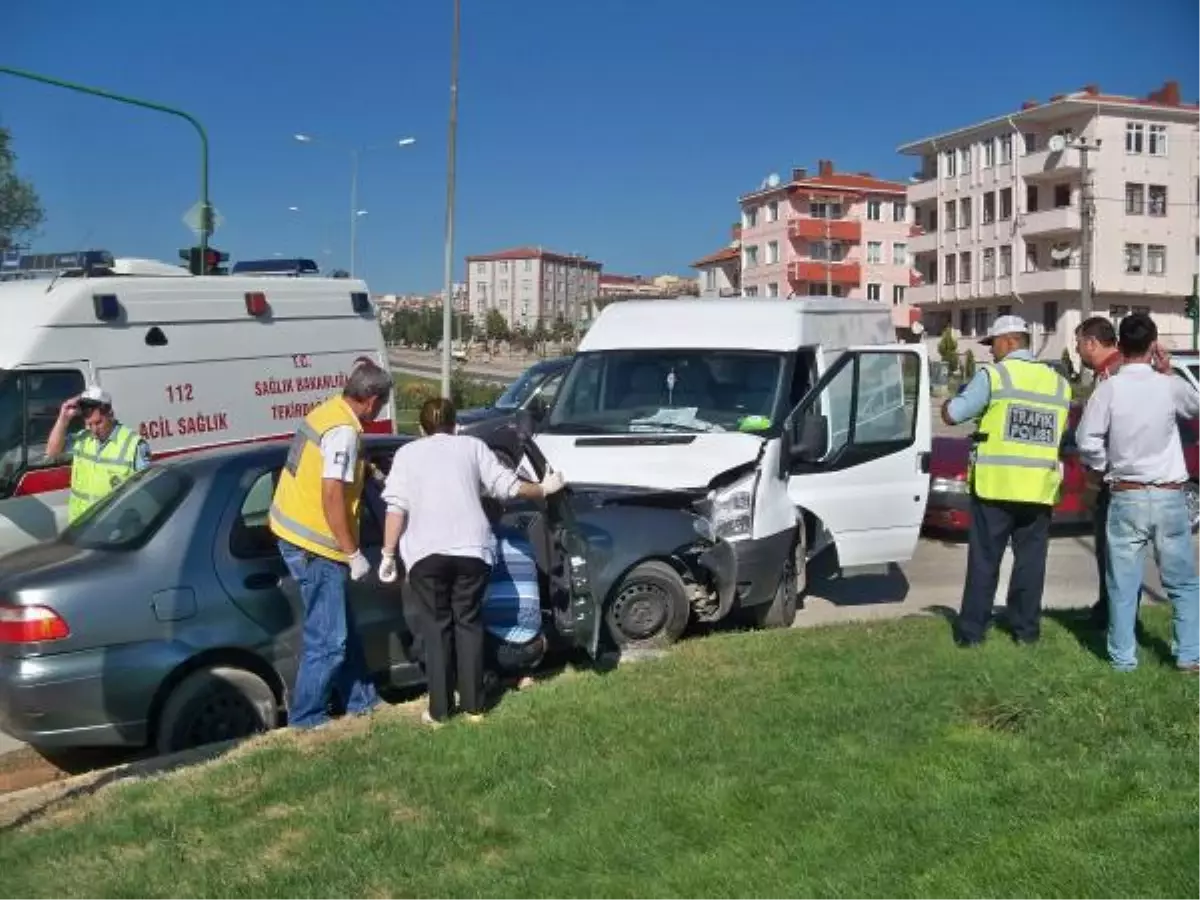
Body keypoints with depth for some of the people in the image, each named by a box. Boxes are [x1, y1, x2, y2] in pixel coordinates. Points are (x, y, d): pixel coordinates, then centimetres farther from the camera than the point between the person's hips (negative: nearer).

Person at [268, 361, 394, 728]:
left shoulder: (329, 412, 9)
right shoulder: (344, 431, -19)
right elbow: (332, 497, -24)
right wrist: (354, 554, -18)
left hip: (295, 534, 10)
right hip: (313, 546, -10)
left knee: (342, 629, 18)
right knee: (328, 640, 0)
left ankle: (361, 701, 28)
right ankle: (307, 719, 9)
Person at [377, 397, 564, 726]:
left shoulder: (407, 453, 14)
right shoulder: (473, 446, 16)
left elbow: (397, 509, 3)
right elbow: (507, 486, 12)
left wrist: (388, 555, 4)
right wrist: (544, 489, 27)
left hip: (427, 552, -1)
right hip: (471, 548, 1)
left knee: (436, 628, 9)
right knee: (468, 624, 14)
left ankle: (439, 711, 10)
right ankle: (473, 705, 18)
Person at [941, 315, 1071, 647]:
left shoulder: (994, 375, -6)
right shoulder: (1058, 383, 10)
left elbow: (951, 415, -8)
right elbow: (1061, 432, 15)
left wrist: (948, 402, 13)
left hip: (995, 485, -4)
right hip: (1039, 489, 4)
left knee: (984, 561, 3)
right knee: (1030, 560, 11)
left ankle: (972, 631, 6)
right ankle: (1026, 628, 15)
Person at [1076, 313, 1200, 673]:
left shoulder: (1109, 388, -8)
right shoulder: (1170, 386, -4)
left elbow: (1088, 444, -11)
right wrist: (1167, 371, 19)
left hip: (1126, 497, -1)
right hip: (1169, 497, 1)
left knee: (1123, 584, 7)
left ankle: (1123, 657, 11)